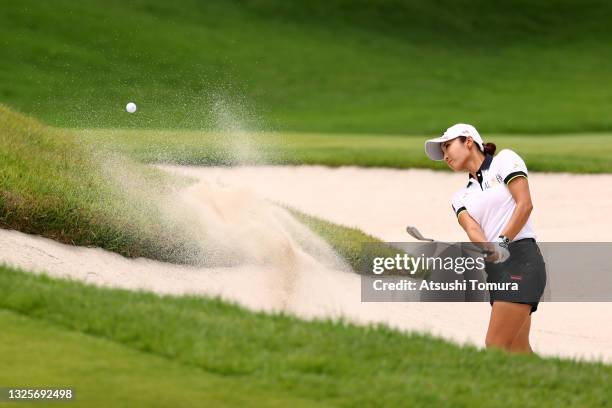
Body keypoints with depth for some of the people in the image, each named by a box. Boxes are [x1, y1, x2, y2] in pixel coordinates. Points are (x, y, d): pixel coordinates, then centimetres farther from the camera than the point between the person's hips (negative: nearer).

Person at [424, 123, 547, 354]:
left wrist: (503, 242, -16)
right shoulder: (461, 197, 20)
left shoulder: (505, 160, 6)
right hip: (494, 270, 7)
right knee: (517, 351, 3)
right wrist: (488, 248, -22)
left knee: (495, 348, -14)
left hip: (521, 260, -7)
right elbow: (471, 227, 0)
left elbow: (525, 204, -6)